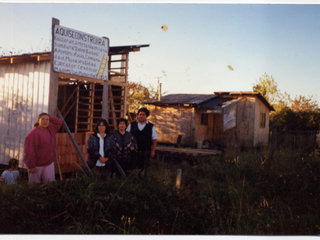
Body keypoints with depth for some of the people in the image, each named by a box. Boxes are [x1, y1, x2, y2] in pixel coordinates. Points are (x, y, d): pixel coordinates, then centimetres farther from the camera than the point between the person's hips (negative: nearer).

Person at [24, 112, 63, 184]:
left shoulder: (51, 129, 5)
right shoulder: (33, 133, -18)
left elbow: (59, 122, 17)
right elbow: (29, 151, -20)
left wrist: (50, 118, 3)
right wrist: (31, 166, -19)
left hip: (49, 163, 6)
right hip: (36, 165, -6)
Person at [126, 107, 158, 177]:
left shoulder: (151, 127, 4)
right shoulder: (131, 125, 5)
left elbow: (154, 139, 6)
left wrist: (153, 151, 2)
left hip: (145, 151, -1)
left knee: (143, 169, 2)